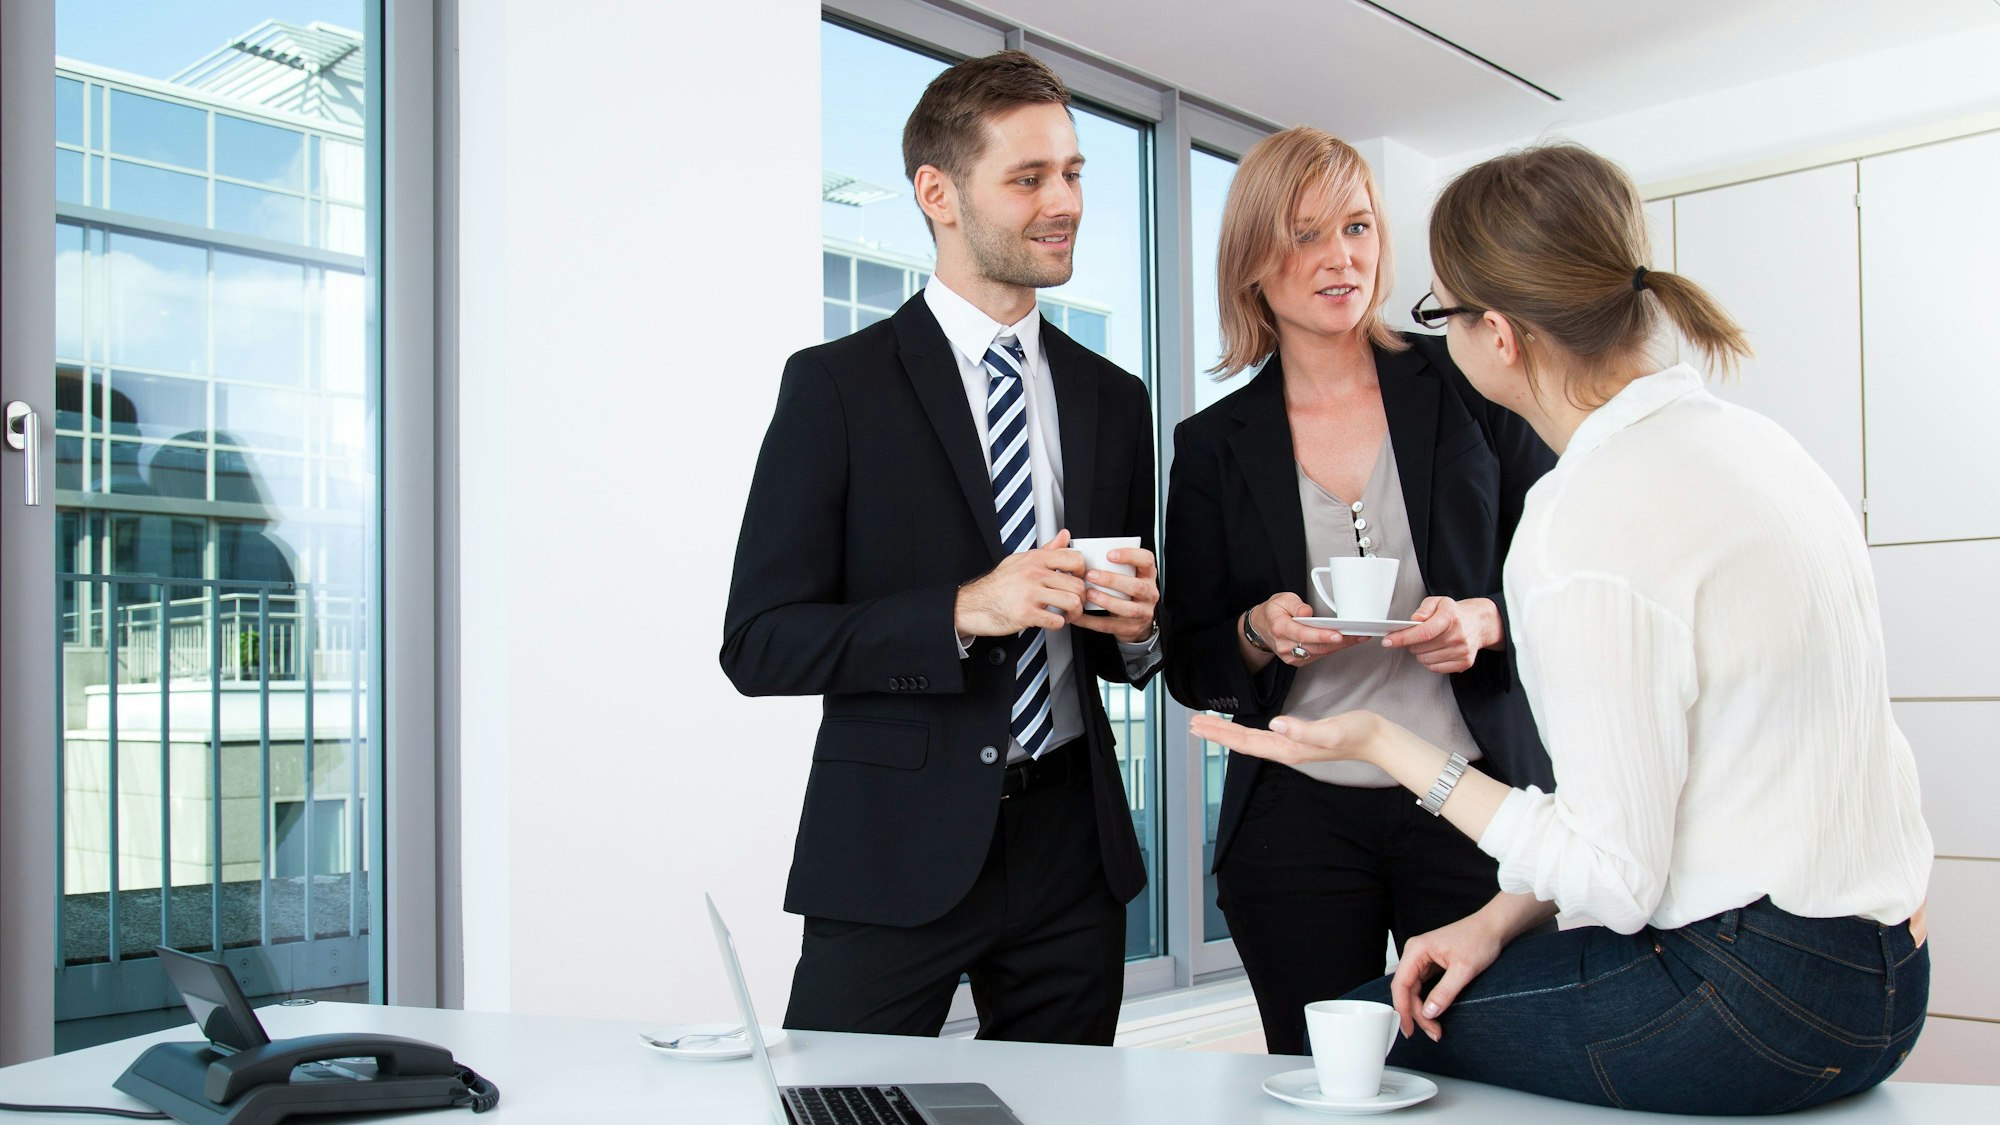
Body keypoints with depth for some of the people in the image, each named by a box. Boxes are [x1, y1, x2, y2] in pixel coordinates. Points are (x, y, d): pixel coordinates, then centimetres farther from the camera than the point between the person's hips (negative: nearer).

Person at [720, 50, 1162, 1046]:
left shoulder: (1113, 400, 11)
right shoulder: (835, 385, -4)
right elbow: (758, 644, -9)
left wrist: (1135, 623, -5)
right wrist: (964, 611, -20)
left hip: (1070, 848, 5)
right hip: (897, 851, -4)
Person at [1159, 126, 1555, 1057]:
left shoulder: (1470, 385, 4)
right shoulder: (1213, 446, 6)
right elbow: (1190, 668, 8)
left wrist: (1485, 620, -14)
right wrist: (1259, 633, -12)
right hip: (1297, 819, 1)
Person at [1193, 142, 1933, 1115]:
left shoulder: (1584, 532, -24)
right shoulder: (1751, 441, 5)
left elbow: (1615, 880, -19)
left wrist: (1388, 747, -12)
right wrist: (1502, 917, 10)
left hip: (1754, 999, -9)